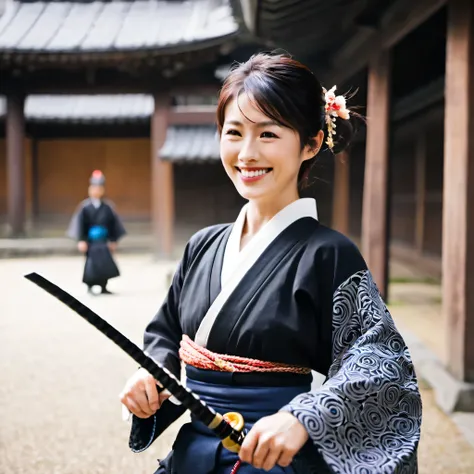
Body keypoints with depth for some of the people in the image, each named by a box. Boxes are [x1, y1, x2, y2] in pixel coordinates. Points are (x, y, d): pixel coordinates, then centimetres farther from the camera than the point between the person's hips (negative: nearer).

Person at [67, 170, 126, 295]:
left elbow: (113, 224, 10)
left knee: (105, 263, 2)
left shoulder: (108, 207, 3)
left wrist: (113, 241, 9)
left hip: (104, 241, 3)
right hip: (90, 241, -3)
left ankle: (103, 287, 14)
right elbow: (80, 224, -3)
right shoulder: (85, 207, -4)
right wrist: (81, 240, -8)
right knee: (92, 262, -4)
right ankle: (90, 286, 9)